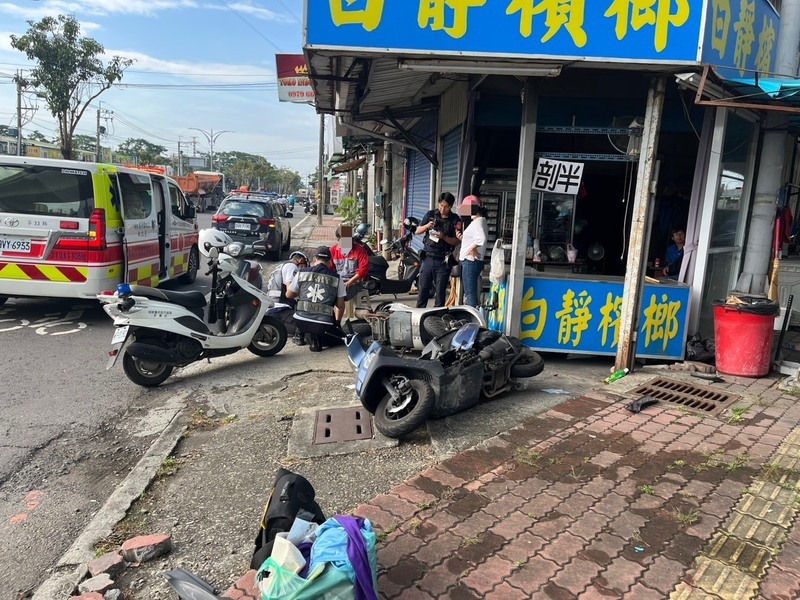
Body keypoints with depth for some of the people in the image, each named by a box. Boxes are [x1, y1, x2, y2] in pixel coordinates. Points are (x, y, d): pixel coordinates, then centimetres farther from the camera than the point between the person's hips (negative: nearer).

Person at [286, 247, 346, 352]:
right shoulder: (336, 278, 1)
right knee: (340, 337, 21)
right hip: (324, 325, -3)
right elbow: (340, 305, 7)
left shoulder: (302, 273, 4)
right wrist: (337, 322, 25)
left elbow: (289, 294, 17)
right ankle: (318, 338, -6)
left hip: (300, 321, 3)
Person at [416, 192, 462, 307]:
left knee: (440, 291, 3)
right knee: (423, 289, 6)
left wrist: (444, 237, -19)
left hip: (443, 261, -2)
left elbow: (456, 241, -3)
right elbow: (417, 231, 7)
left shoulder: (455, 220, 0)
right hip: (428, 258, 2)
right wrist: (427, 226, -13)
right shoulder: (430, 214, 6)